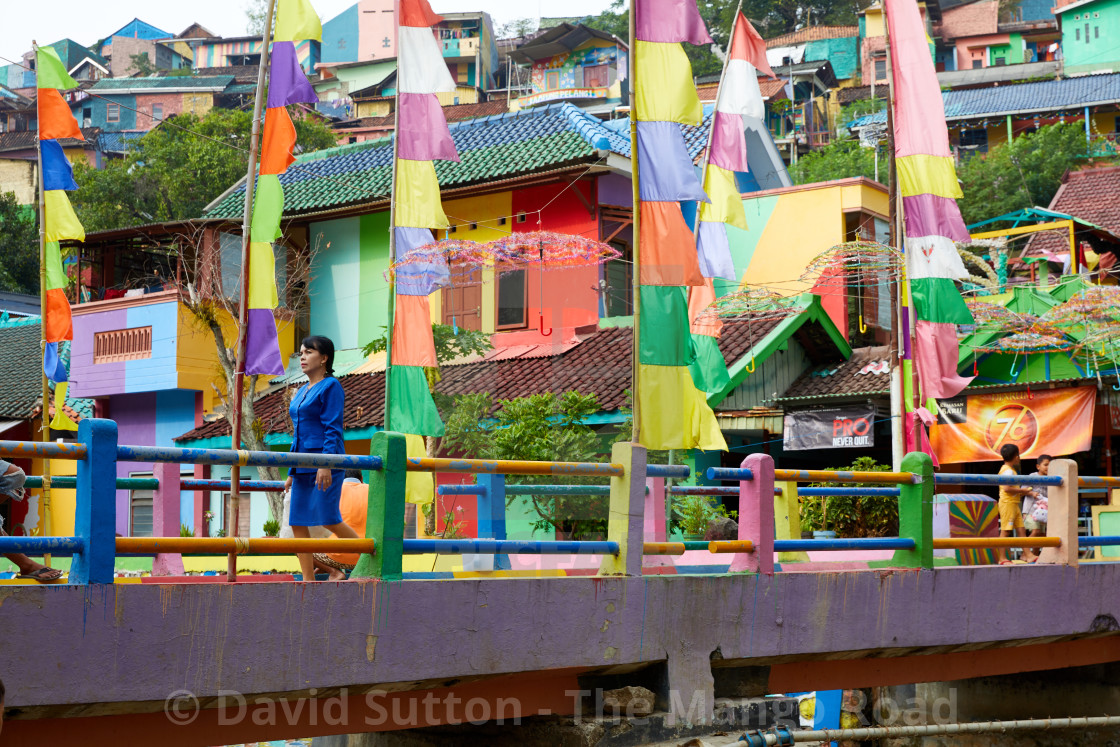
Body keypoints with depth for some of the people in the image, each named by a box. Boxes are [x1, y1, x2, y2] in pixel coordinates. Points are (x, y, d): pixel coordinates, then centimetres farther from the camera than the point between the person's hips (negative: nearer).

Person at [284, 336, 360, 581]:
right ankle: (308, 580, 6)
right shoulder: (302, 392, 19)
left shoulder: (330, 386, -5)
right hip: (303, 466, 8)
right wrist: (292, 472, 20)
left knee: (329, 519, -10)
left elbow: (332, 429, -12)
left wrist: (326, 464, -21)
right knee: (298, 522, 2)